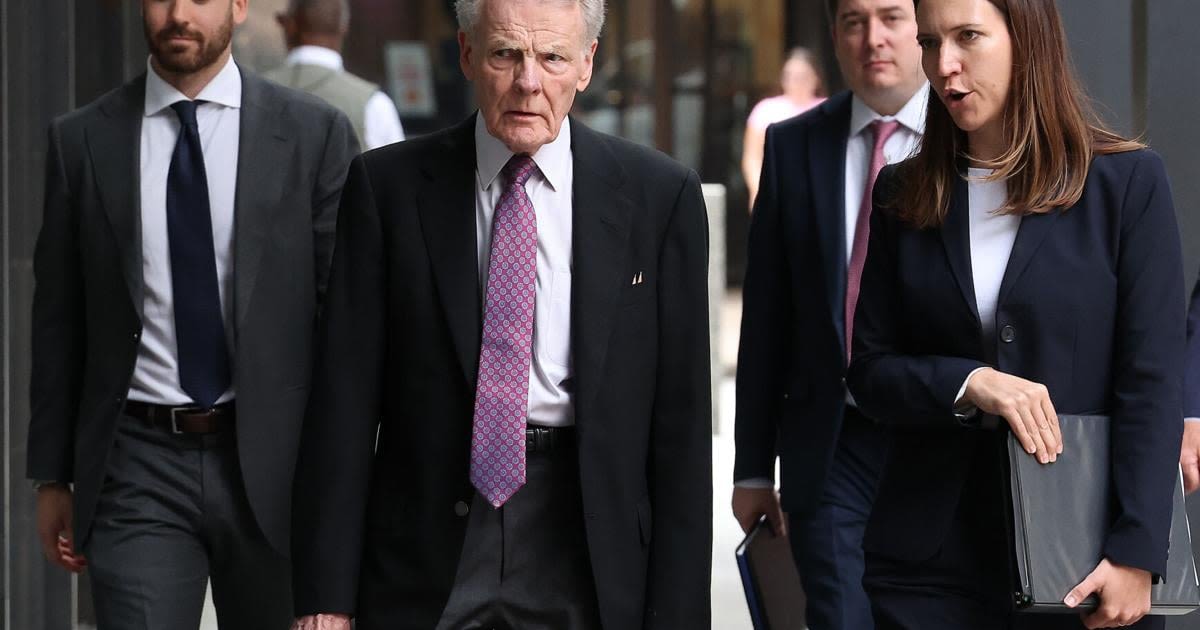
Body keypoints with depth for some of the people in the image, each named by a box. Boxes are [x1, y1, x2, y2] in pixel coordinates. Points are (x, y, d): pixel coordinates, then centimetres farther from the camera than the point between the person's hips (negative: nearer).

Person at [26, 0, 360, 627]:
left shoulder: (314, 134, 0)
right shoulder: (81, 141, 5)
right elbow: (58, 320, 9)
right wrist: (52, 476, 8)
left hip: (271, 461, 0)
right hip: (138, 465, 0)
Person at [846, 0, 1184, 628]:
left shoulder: (1128, 182, -2)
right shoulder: (902, 195, 8)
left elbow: (1152, 382, -6)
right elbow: (870, 370, 8)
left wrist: (1135, 554, -14)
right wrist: (969, 384, -13)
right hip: (933, 560, 3)